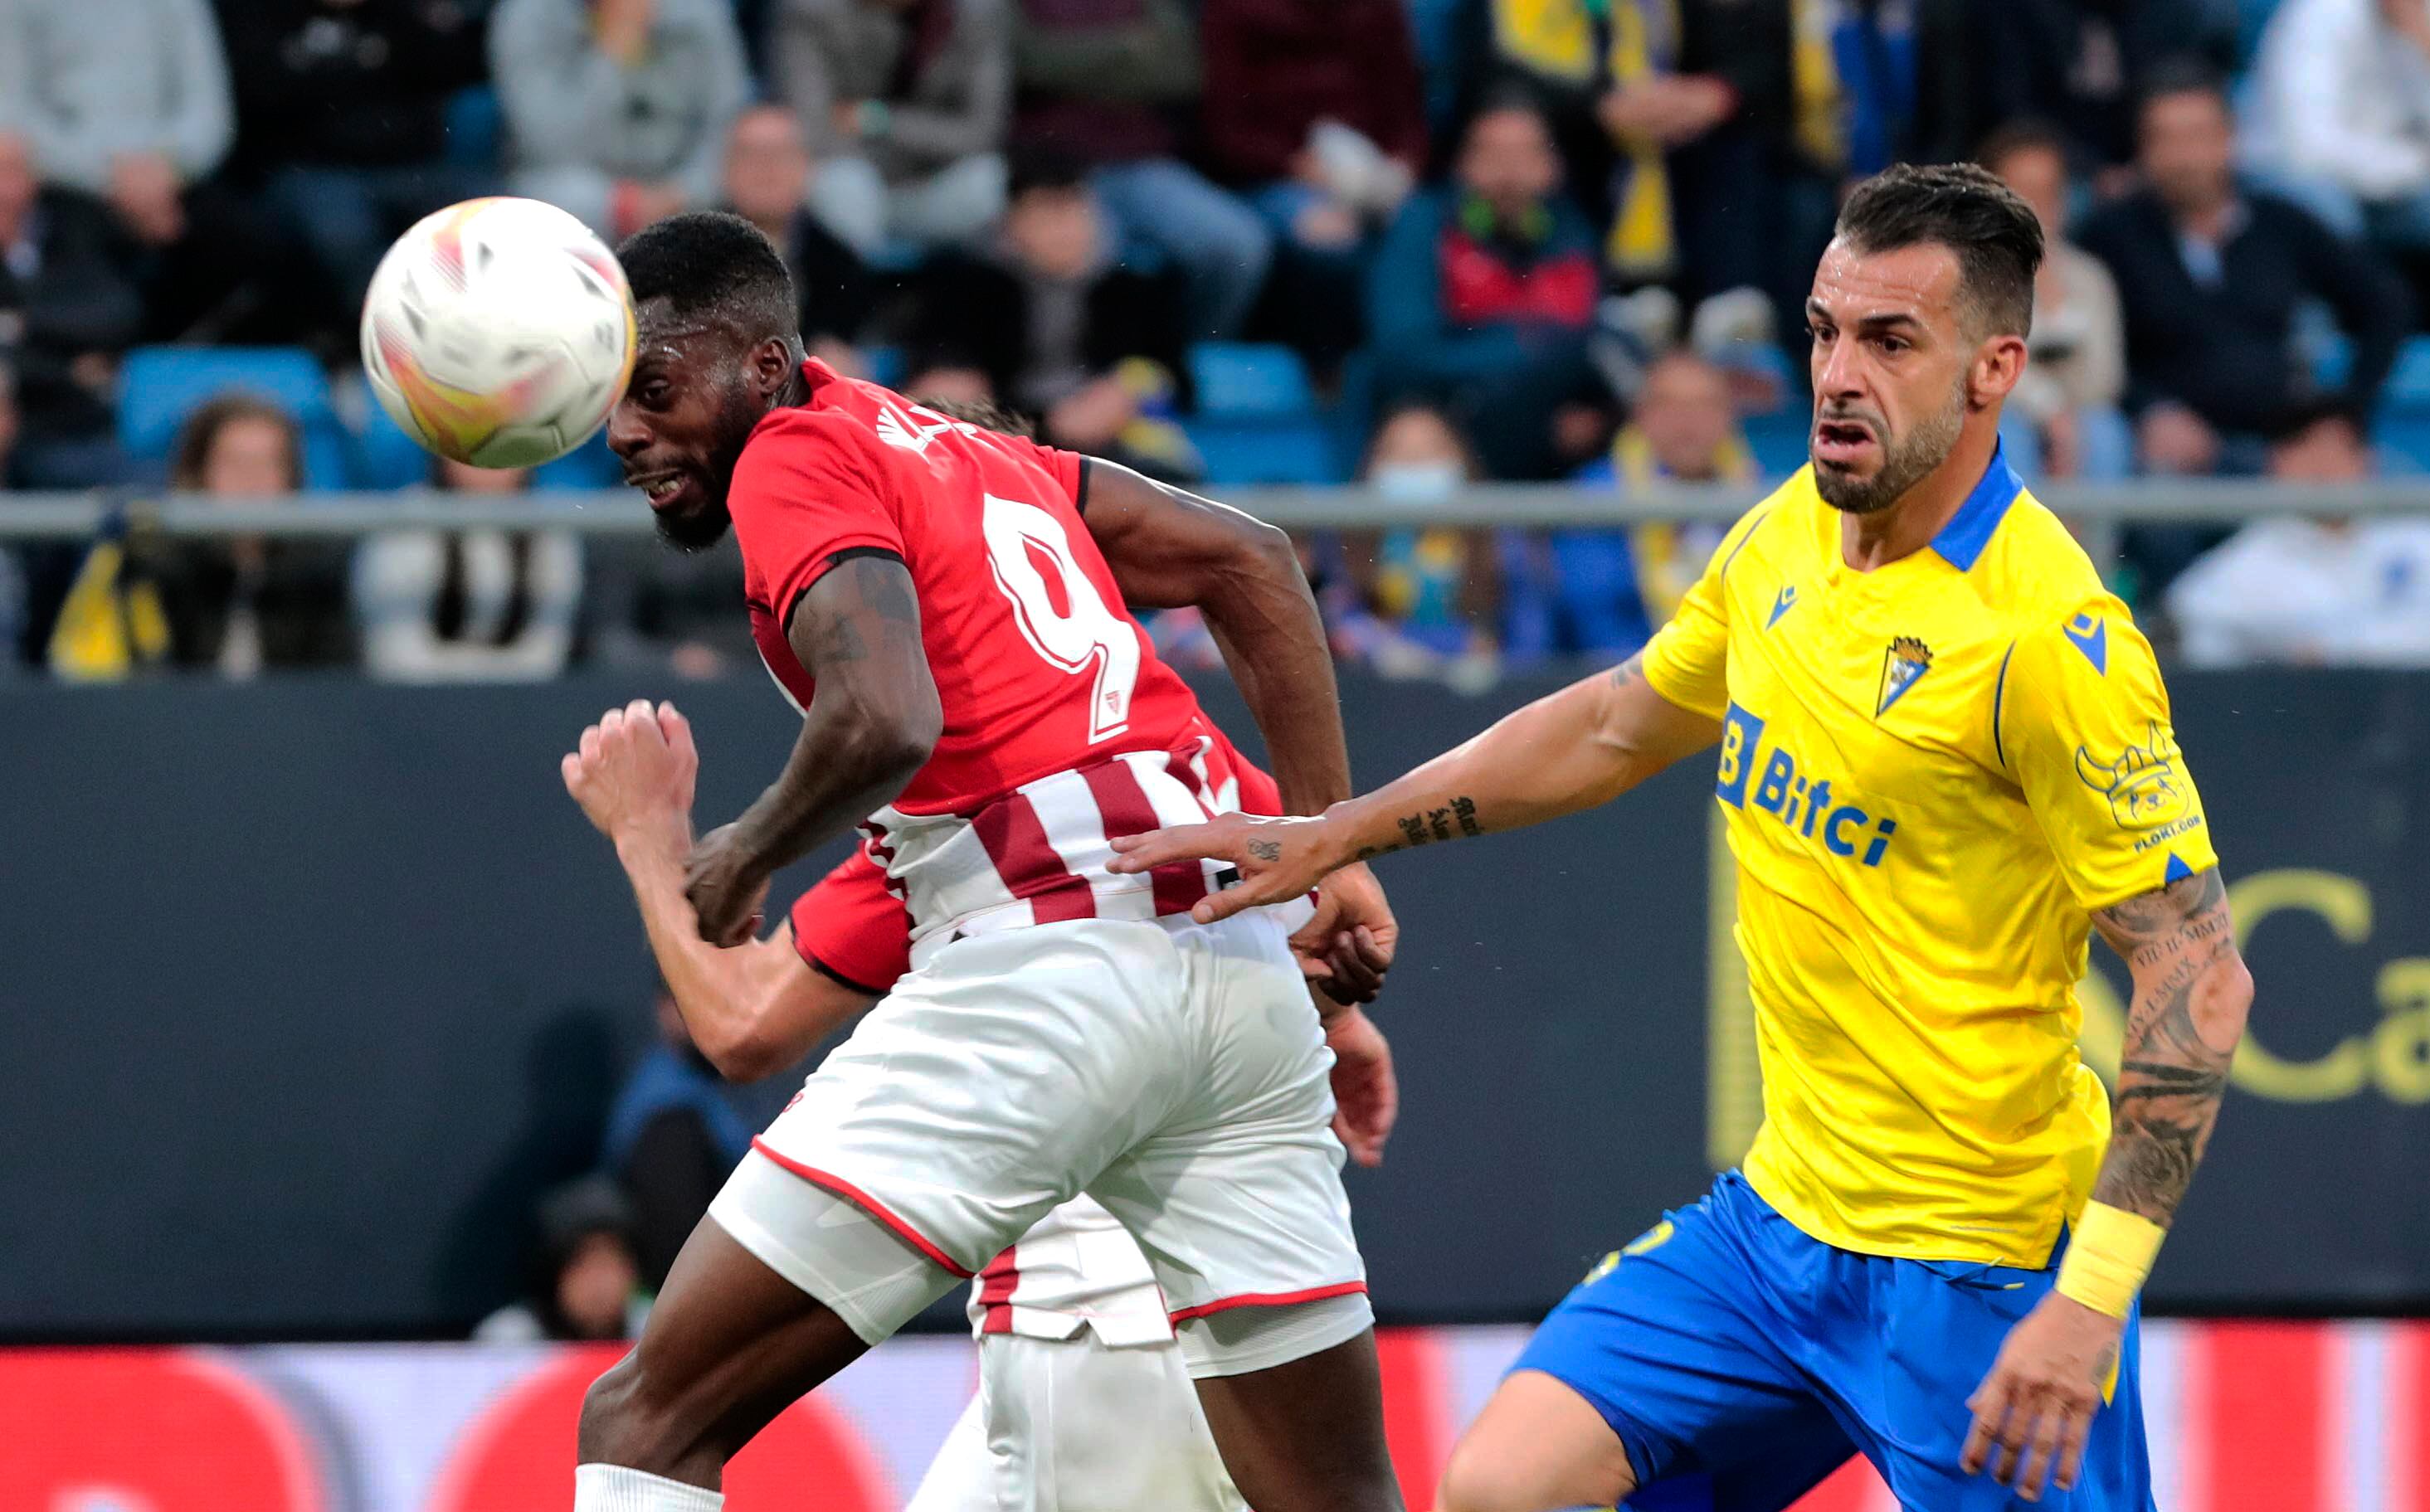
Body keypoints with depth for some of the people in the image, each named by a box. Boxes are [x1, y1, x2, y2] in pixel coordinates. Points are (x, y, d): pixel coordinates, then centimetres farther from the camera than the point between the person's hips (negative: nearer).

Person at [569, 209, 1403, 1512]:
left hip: (1049, 956, -8)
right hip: (1241, 954, 8)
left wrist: (743, 856, -1)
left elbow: (886, 721, -18)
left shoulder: (797, 461, -1)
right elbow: (1246, 560, 25)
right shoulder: (963, 448, 24)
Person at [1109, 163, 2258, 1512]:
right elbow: (1615, 726, 24)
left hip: (1985, 1270, -7)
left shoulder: (2043, 632, -19)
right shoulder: (1788, 536, 4)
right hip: (1782, 1213, 7)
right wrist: (1326, 838, 23)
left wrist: (2091, 1299, -26)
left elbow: (2200, 972, -20)